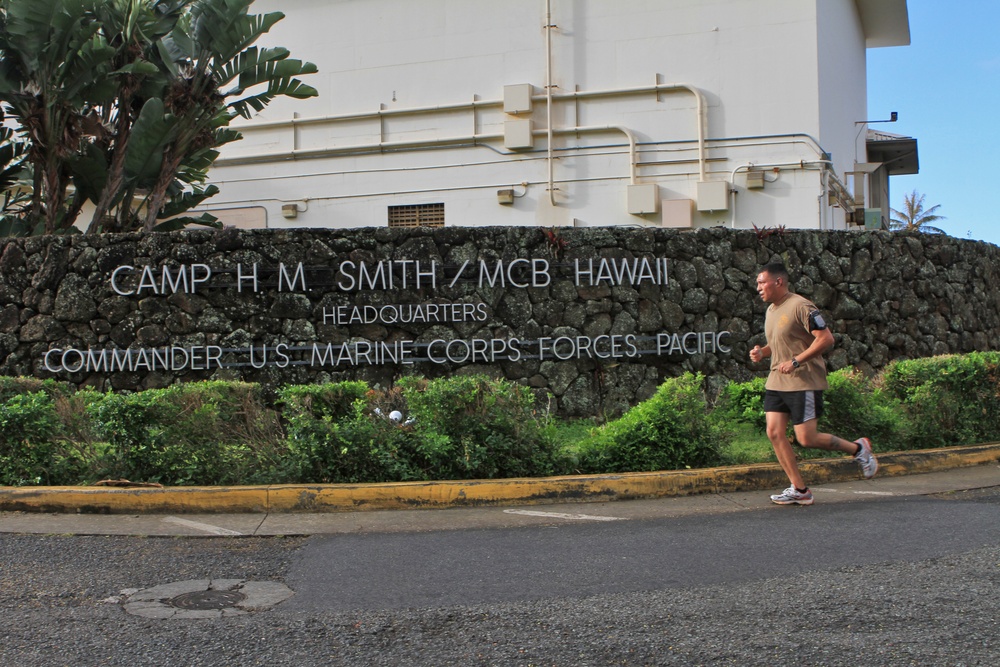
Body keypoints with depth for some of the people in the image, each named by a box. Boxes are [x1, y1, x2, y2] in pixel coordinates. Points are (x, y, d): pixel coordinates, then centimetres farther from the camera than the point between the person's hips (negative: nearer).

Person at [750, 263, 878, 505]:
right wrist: (762, 352, 6)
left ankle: (858, 448, 17)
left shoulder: (801, 306, -13)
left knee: (806, 438, -8)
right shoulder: (771, 310, 14)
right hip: (776, 382, 8)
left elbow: (826, 339, -18)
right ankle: (799, 490, 7)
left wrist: (796, 362, -22)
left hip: (804, 383, -8)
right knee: (774, 433, -2)